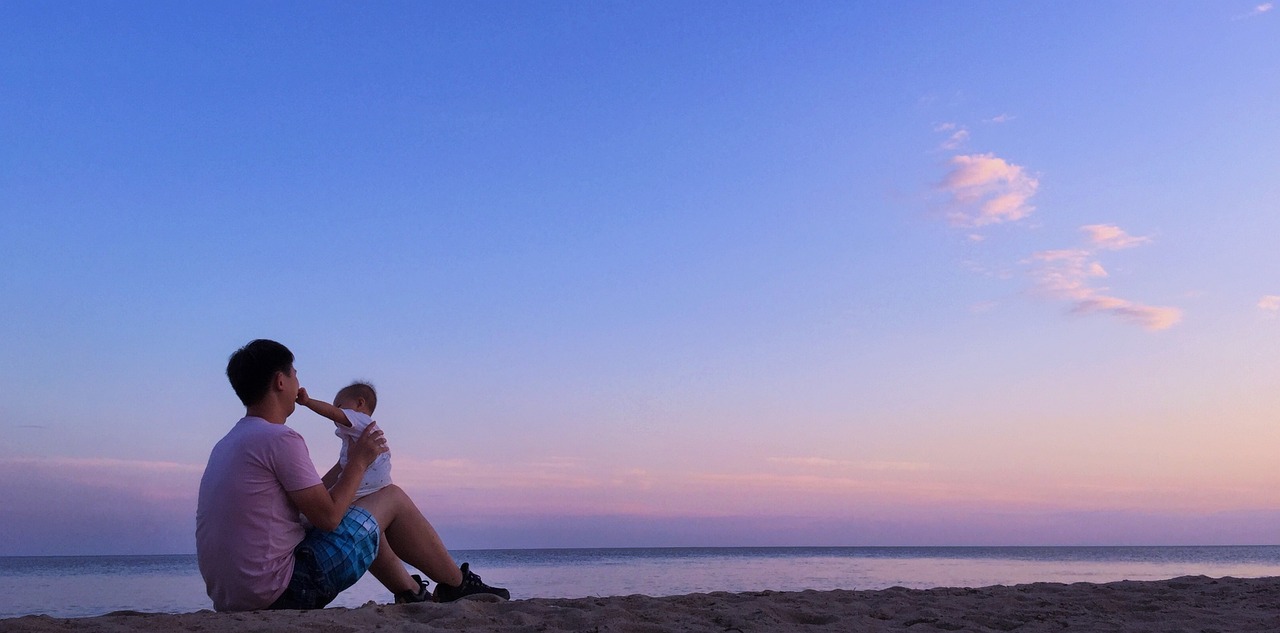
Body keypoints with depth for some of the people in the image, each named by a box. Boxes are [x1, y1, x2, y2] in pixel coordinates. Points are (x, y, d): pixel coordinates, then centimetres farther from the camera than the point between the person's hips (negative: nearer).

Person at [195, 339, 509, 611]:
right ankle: (458, 586, 17)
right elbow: (328, 517, -14)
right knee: (392, 498, 3)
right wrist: (358, 462, -1)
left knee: (362, 521, 25)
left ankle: (414, 595, 32)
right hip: (280, 592, -9)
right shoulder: (280, 439, -16)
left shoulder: (224, 446, 13)